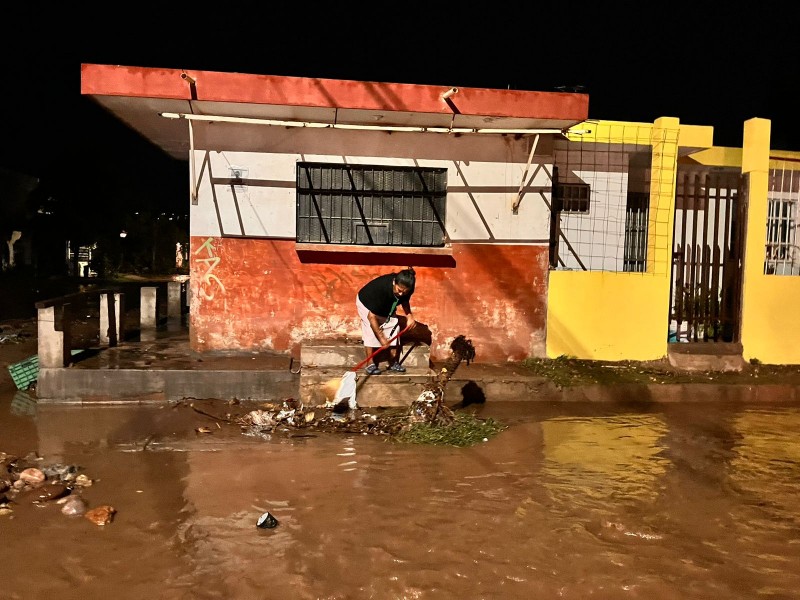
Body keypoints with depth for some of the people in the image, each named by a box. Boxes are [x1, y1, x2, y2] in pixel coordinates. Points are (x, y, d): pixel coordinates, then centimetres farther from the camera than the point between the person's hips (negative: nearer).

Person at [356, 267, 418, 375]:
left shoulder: (406, 289, -27)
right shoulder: (380, 288, -43)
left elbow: (405, 301, -1)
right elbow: (372, 316, -37)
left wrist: (409, 316, -18)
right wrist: (381, 338, -34)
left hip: (387, 306, 6)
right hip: (366, 303, -5)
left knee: (394, 329, -4)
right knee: (371, 333, -18)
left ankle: (393, 363, 5)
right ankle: (371, 364, -9)